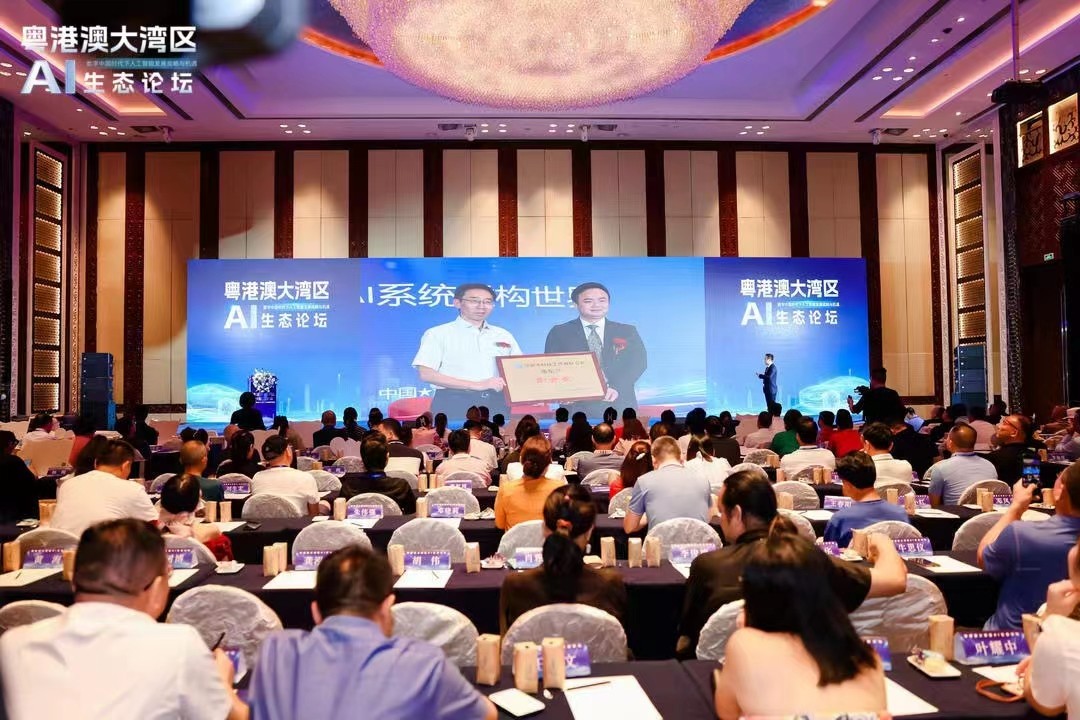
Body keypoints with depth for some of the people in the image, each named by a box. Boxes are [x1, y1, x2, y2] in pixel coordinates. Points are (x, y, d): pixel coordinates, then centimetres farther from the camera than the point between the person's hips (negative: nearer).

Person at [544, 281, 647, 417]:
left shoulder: (628, 331, 13)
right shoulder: (559, 333, 9)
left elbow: (639, 361, 2)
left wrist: (616, 387, -16)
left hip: (619, 404, 1)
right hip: (577, 406, -1)